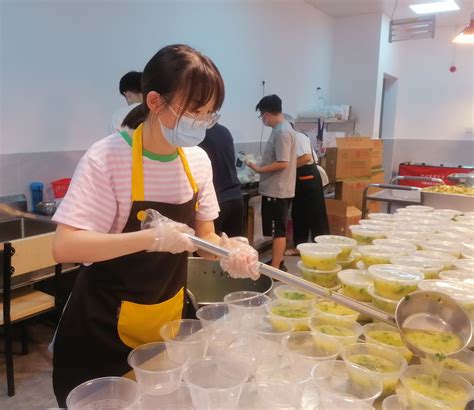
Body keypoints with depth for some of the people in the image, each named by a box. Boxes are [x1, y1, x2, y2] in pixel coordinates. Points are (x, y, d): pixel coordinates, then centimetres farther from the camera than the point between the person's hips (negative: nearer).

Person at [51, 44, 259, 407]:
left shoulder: (197, 159, -5)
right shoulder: (108, 158, -22)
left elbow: (204, 236, 2)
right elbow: (65, 247, -27)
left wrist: (230, 250, -19)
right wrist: (151, 238, -36)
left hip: (169, 316, 6)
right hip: (106, 326, -5)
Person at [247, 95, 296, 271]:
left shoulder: (282, 132, -19)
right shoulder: (281, 128, 13)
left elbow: (283, 163, -24)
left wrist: (259, 169, -16)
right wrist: (262, 165, 14)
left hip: (277, 190, -10)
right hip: (276, 188, 10)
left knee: (278, 231, -3)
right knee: (278, 230, 18)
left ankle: (275, 269, 5)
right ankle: (278, 262, 29)